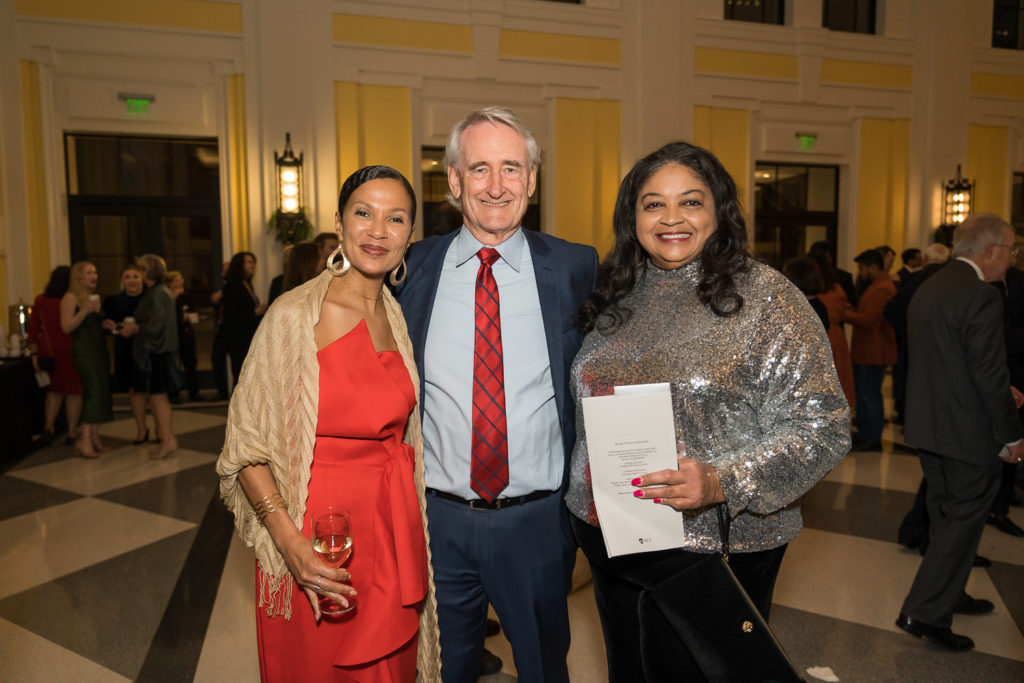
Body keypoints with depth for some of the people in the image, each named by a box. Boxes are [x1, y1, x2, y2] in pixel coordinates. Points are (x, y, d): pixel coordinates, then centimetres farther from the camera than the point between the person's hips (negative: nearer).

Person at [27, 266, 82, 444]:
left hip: (49, 350, 4)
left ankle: (49, 425, 6)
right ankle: (72, 432, 9)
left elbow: (33, 329, 2)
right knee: (74, 391, 6)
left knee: (54, 390, 21)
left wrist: (35, 353, 7)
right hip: (71, 350, -4)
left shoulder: (41, 301, 1)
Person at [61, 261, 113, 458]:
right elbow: (66, 327, -14)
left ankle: (94, 439, 12)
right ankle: (84, 440, -12)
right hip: (83, 351, -8)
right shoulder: (71, 298, -6)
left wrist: (106, 325, 9)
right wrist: (85, 310, -23)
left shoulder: (94, 297, 18)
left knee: (100, 393, 6)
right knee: (94, 391, -15)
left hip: (100, 349, 8)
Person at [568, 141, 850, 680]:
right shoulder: (615, 297, 5)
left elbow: (823, 427, -14)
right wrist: (585, 502, 6)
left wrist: (721, 483, -26)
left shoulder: (764, 297, -11)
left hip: (710, 550, -5)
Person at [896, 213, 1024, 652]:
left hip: (927, 425, 9)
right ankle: (926, 613, 7)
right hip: (967, 432, -9)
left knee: (946, 513, 21)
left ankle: (948, 594, 36)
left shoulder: (928, 288, 9)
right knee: (964, 518, 3)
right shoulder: (982, 295, -19)